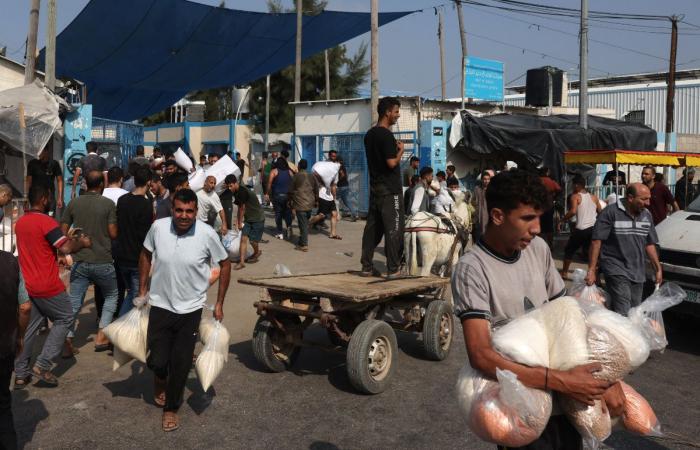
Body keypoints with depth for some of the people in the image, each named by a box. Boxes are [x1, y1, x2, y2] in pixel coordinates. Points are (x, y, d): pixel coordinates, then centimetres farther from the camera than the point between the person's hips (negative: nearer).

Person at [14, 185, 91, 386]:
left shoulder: (20, 222, 10)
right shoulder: (46, 222, -17)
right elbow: (65, 249, -22)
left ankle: (20, 374, 16)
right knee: (64, 319, 8)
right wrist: (82, 242, -4)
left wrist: (67, 238, 18)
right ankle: (43, 365, 1)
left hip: (27, 284, 8)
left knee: (29, 327, 14)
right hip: (47, 286, -8)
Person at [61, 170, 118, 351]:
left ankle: (67, 341, 2)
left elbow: (63, 231, 5)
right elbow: (113, 234, -9)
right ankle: (101, 335, 9)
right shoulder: (108, 204, -8)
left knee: (74, 303, 9)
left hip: (79, 261, 3)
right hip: (103, 261, -3)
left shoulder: (73, 204, 3)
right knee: (111, 296, 18)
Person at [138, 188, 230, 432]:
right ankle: (160, 378, 43)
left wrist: (219, 304, -1)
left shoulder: (207, 234, -17)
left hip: (190, 309, -1)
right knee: (156, 360, 4)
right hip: (160, 305, 1)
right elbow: (146, 255, 7)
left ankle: (171, 408, 32)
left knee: (181, 365, 7)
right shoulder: (158, 227, -12)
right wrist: (142, 290, 9)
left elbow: (224, 264, -3)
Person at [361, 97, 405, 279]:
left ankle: (367, 267, 14)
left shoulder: (370, 134, 13)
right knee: (393, 229, -3)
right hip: (389, 190, -9)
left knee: (372, 227, 10)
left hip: (375, 187, 9)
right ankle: (393, 269, 0)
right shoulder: (386, 135, -15)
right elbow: (392, 163, -20)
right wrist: (401, 149, -4)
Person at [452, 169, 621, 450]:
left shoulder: (538, 249, 0)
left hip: (560, 393, 6)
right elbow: (481, 356, -27)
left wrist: (606, 378, -4)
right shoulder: (472, 269, -20)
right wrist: (562, 381, -30)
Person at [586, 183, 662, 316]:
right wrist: (591, 270, -15)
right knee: (623, 313, -17)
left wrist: (658, 268, 14)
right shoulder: (611, 213, -10)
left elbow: (649, 244, 18)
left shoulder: (647, 215, 10)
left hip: (638, 273, 7)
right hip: (616, 269, -7)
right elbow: (597, 241, -12)